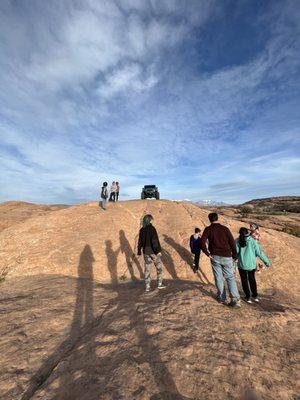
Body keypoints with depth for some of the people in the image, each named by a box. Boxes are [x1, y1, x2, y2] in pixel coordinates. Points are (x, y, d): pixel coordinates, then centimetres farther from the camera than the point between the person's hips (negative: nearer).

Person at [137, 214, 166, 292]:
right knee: (159, 267, 13)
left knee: (147, 269, 11)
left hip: (146, 251, 5)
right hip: (153, 251, -5)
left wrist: (139, 251, 17)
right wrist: (158, 250, -17)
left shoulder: (142, 230, 4)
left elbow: (140, 241, 9)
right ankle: (160, 284, 19)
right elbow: (155, 240, -20)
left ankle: (147, 286, 16)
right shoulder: (152, 228, -14)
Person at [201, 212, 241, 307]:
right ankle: (236, 299, 4)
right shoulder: (225, 228, 0)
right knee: (230, 277, 11)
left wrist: (207, 253, -4)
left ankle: (222, 298, 24)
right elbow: (232, 242, -1)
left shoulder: (208, 229, -3)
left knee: (219, 278, 12)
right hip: (226, 257, 1)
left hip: (215, 257, -1)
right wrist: (235, 255, 9)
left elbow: (202, 242, -14)